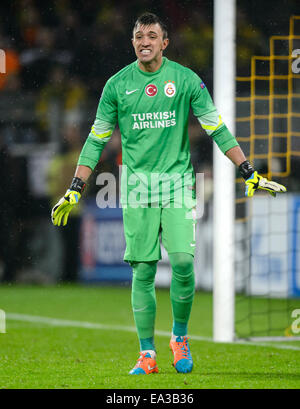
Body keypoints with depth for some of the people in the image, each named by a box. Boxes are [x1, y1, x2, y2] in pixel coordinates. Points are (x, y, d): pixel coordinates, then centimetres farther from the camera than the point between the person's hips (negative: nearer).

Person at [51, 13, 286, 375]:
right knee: (143, 270, -1)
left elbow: (217, 129, 4)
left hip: (177, 180, -1)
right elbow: (96, 139, 8)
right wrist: (75, 190, 3)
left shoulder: (186, 80, 1)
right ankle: (147, 354, 5)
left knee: (183, 260, -14)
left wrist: (250, 174, 0)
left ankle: (180, 338, 7)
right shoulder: (117, 84, 4)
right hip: (136, 185, 1)